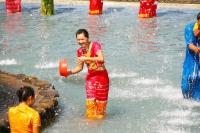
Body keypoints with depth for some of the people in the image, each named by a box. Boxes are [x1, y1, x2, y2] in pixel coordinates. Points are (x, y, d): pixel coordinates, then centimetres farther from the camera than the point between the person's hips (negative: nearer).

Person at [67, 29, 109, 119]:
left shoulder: (95, 45, -18)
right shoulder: (79, 51, -1)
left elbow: (101, 59, -33)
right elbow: (80, 67, 8)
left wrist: (86, 58, -35)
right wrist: (70, 72, -8)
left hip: (101, 75, -4)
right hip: (90, 76, 4)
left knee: (100, 100, 4)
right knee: (90, 100, 0)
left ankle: (100, 117, 20)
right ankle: (91, 117, 12)